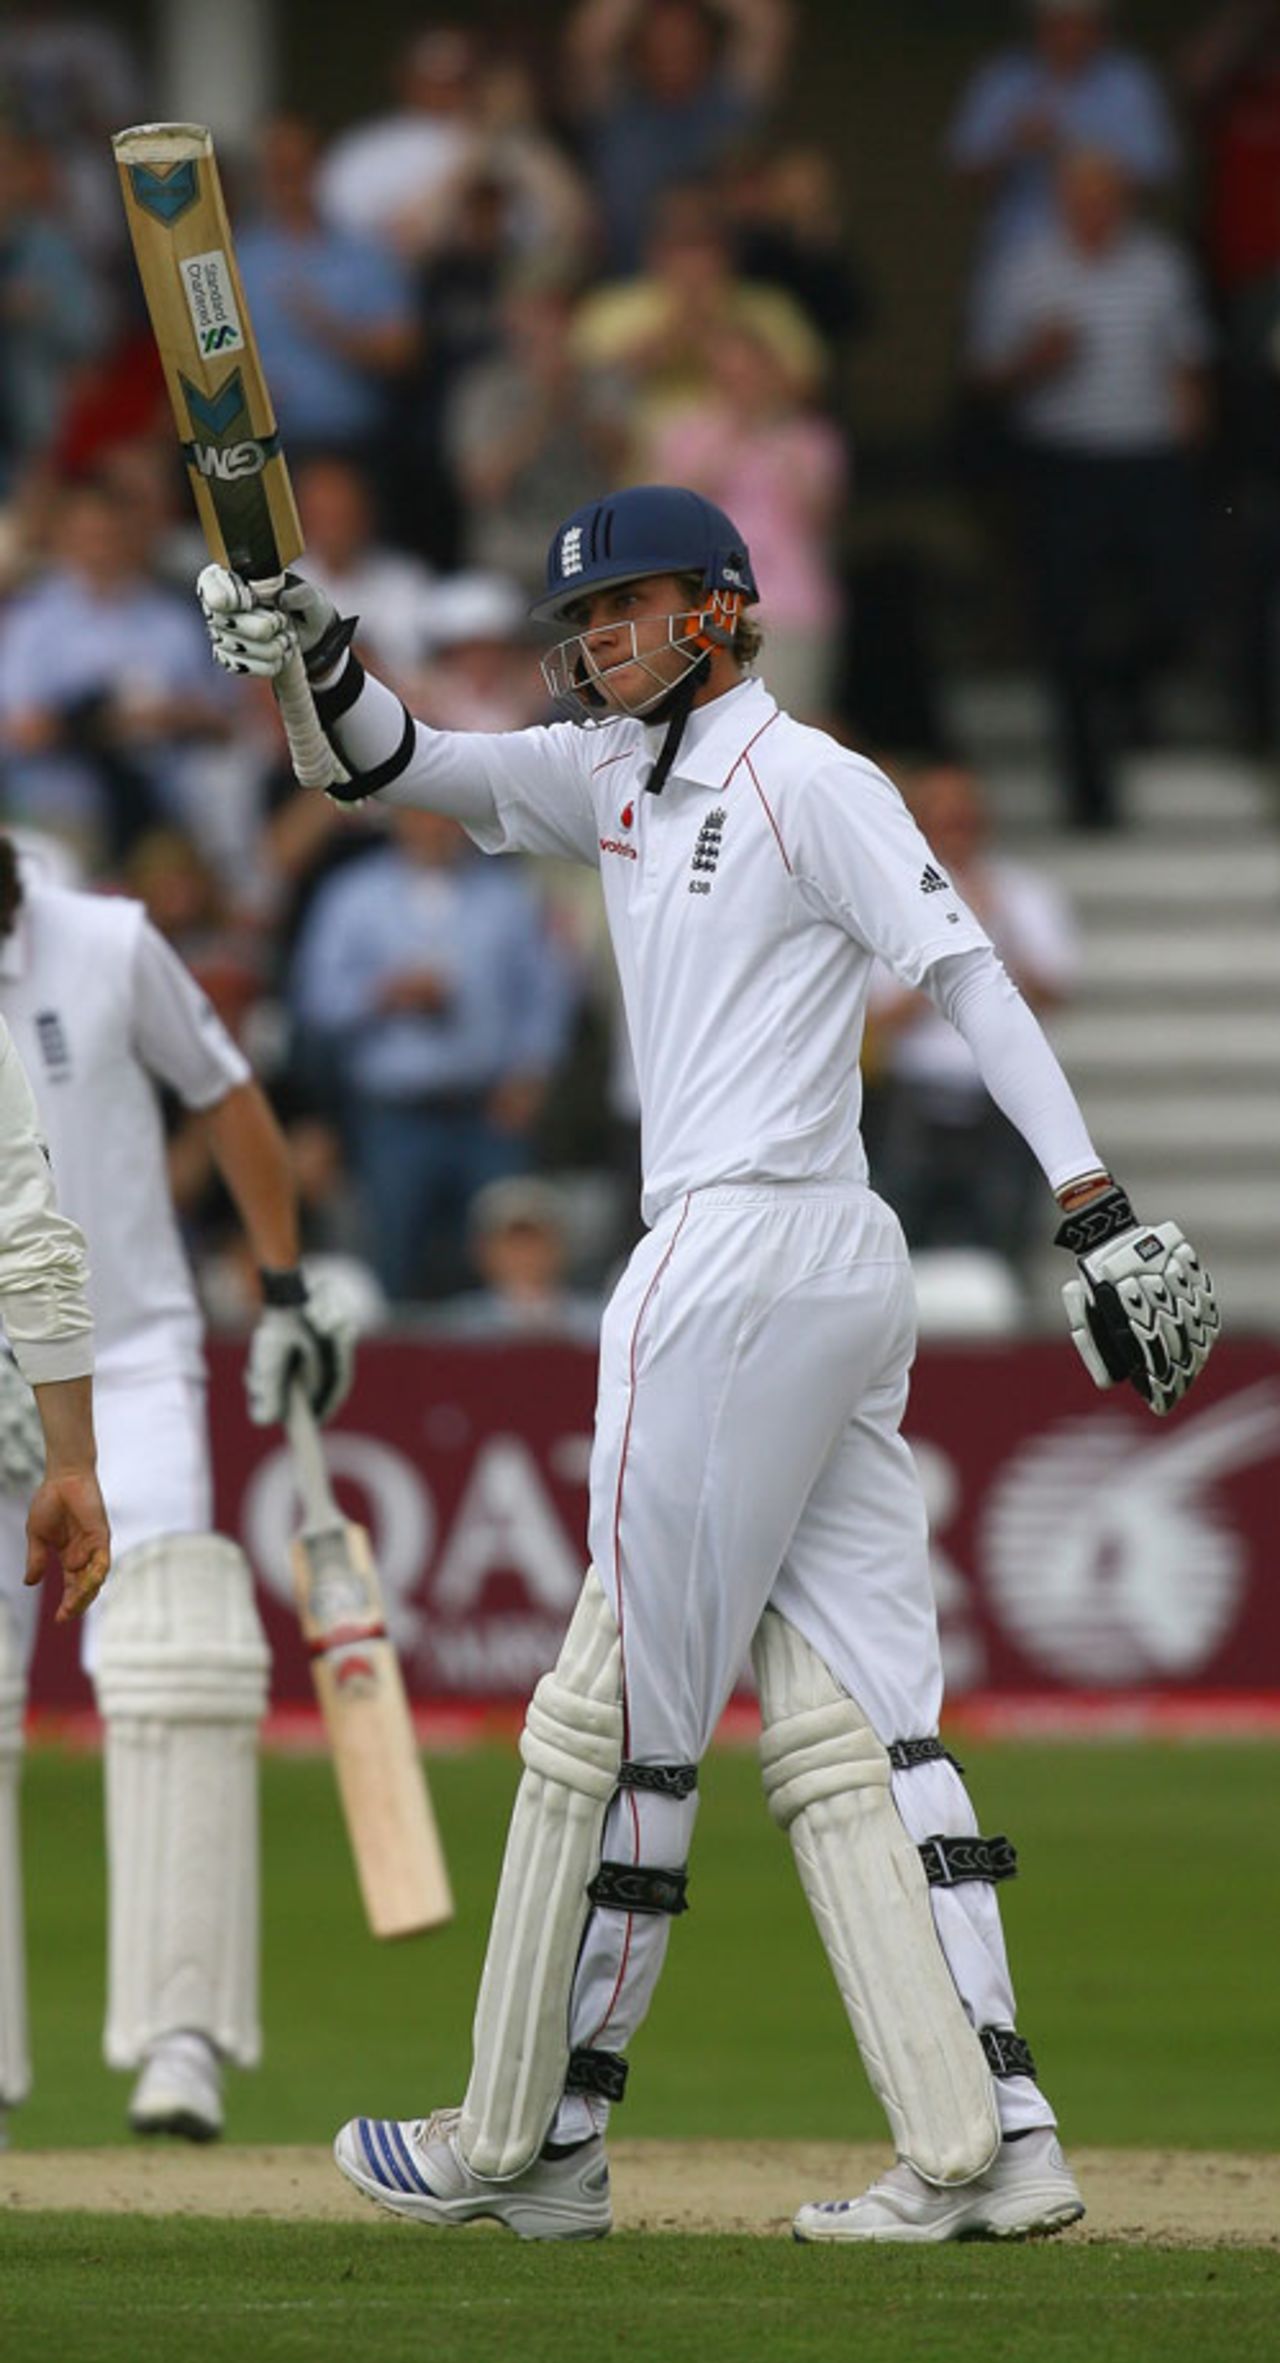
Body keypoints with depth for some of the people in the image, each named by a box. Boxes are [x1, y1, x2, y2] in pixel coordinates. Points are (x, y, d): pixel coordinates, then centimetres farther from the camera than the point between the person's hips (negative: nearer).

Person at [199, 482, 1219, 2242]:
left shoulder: (803, 778, -7)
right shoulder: (621, 779, 19)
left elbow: (971, 977, -13)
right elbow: (414, 771, 16)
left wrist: (1099, 1214, -20)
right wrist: (320, 668, -6)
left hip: (747, 1264, -9)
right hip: (844, 1275, 9)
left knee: (629, 1706, -2)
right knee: (852, 1720, 2)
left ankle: (533, 2142, 5)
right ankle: (990, 2144, -4)